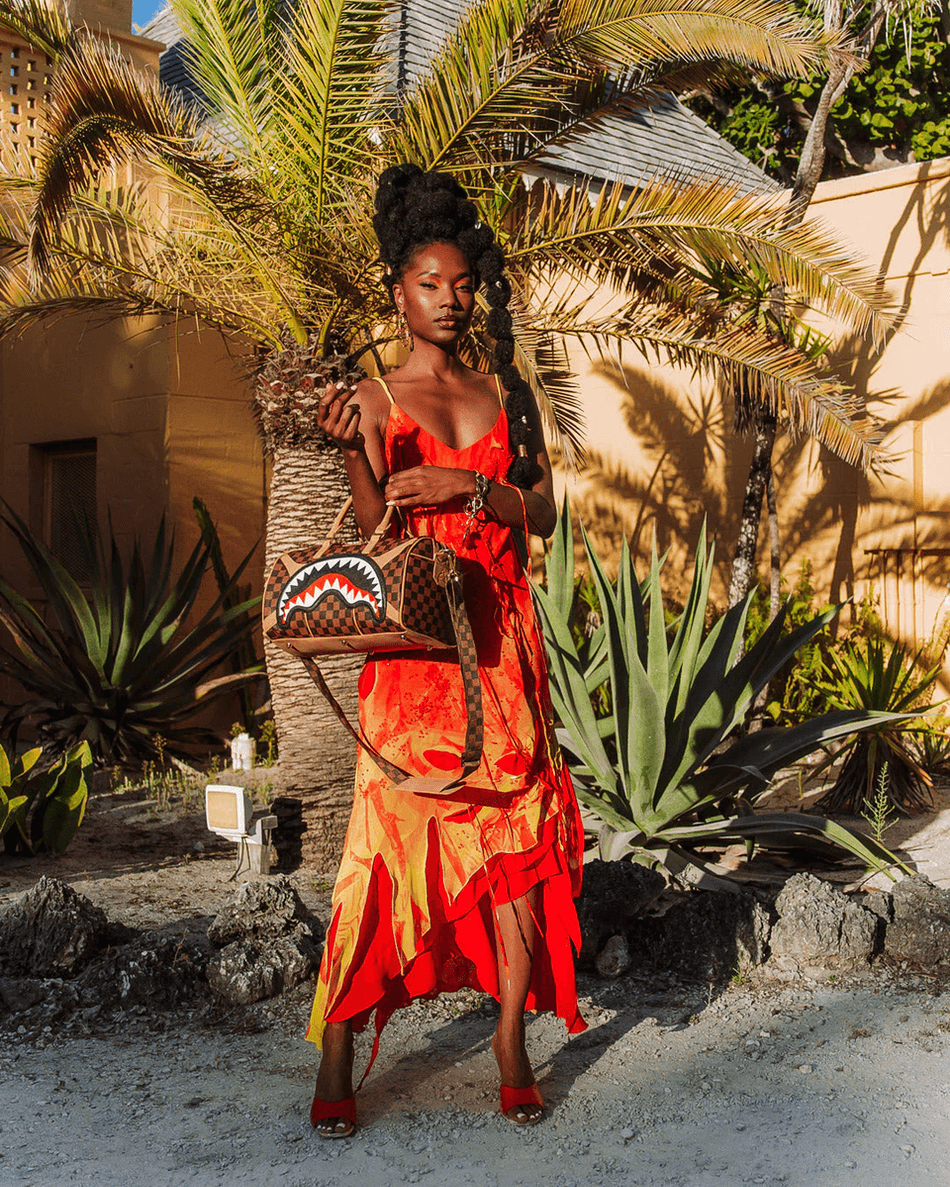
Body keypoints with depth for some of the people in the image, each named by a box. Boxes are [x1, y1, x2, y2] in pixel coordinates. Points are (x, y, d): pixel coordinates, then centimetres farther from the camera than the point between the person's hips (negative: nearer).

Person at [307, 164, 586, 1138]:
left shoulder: (508, 393, 13)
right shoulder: (375, 400, 4)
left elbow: (543, 514, 5)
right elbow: (378, 531, -5)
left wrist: (465, 486, -10)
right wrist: (349, 452, -20)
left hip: (500, 635, 3)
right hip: (413, 637, -3)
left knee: (517, 822, 2)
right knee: (390, 831, -6)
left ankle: (511, 1032, 14)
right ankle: (336, 1054, 4)